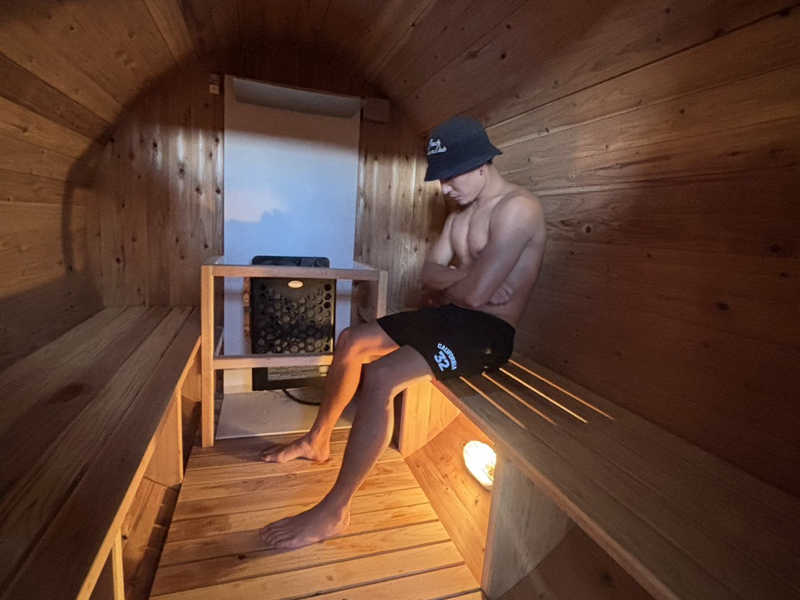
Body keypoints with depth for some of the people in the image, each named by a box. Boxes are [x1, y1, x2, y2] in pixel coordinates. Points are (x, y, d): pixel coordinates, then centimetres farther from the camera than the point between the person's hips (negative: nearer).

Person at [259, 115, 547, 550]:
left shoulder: (518, 208, -17)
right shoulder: (461, 210, 14)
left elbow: (474, 294, -27)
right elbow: (429, 272, 5)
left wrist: (445, 288, -5)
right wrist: (466, 279, -15)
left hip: (487, 331, -9)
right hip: (450, 315, 9)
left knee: (381, 377, -27)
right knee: (351, 342, 6)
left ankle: (333, 512, -9)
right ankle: (317, 441, 25)